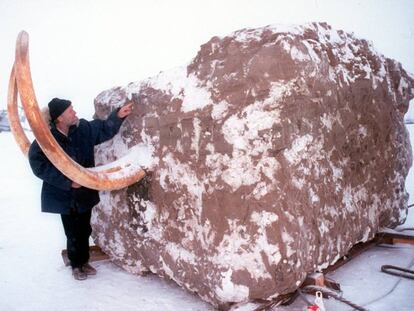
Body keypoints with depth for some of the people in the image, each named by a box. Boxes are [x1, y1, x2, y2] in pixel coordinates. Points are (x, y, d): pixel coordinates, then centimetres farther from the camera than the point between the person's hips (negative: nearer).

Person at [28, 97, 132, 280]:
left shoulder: (83, 128, -4)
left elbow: (104, 129, 8)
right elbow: (40, 166, -18)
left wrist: (118, 116, -8)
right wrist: (68, 182, -20)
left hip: (85, 192, 5)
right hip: (65, 196, -5)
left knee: (85, 231, 17)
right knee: (73, 234, 7)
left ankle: (84, 261, 35)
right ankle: (76, 265, 28)